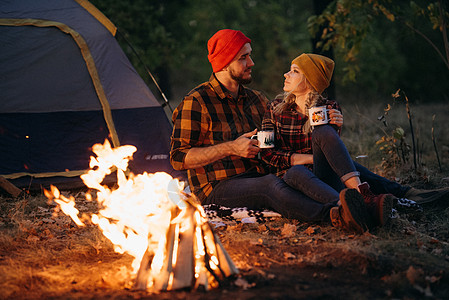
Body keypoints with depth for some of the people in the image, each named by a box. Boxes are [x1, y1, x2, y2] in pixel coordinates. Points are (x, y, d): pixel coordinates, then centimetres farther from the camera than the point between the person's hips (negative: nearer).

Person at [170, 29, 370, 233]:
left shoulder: (256, 99, 18)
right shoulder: (196, 103, -3)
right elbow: (178, 158, -9)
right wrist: (231, 148, -16)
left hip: (256, 181, 7)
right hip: (218, 190, -7)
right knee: (270, 185, -37)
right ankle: (335, 216, -61)